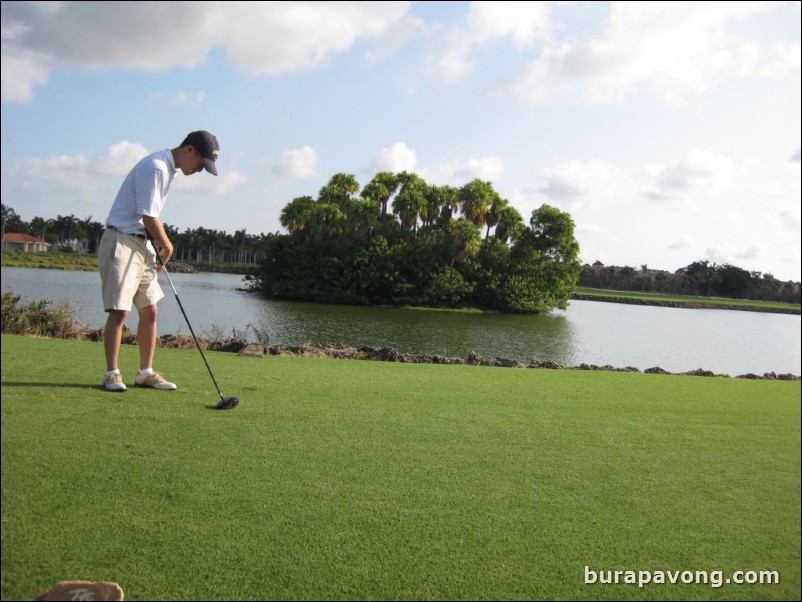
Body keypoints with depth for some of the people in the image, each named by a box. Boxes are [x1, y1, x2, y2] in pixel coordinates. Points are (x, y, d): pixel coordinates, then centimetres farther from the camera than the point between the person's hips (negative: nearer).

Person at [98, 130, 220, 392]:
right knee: (119, 310, -9)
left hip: (143, 243, 9)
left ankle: (146, 372, 15)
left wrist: (158, 251, 9)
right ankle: (112, 373, 1)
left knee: (150, 311, 8)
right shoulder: (155, 167, -18)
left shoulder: (167, 169, 13)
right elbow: (148, 217, -18)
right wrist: (167, 245, -3)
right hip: (121, 242, -9)